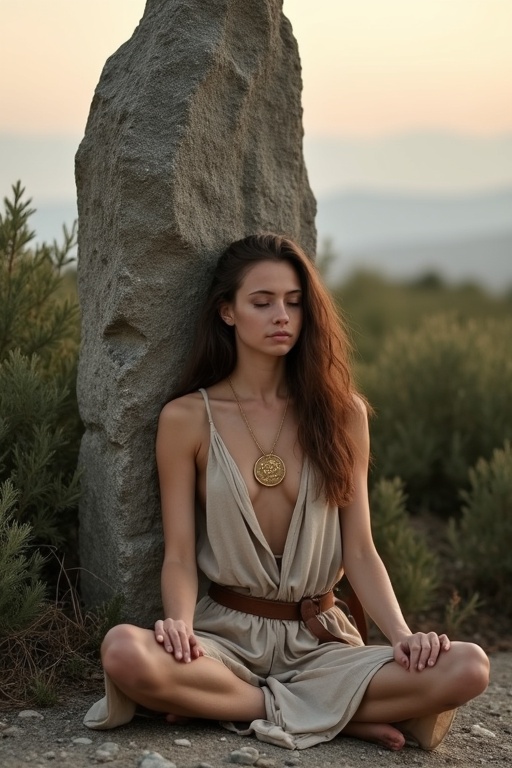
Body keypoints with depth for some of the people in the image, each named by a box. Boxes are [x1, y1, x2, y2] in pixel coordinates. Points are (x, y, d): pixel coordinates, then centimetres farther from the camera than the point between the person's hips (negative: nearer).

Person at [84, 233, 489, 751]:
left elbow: (358, 551, 3)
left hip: (320, 642, 1)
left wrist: (404, 637, -13)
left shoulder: (340, 412, 5)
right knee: (125, 652, -35)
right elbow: (179, 555, -2)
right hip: (226, 634, -1)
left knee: (467, 668, -24)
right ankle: (341, 713, -18)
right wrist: (180, 624, -23)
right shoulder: (187, 418, 0)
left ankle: (249, 707, -14)